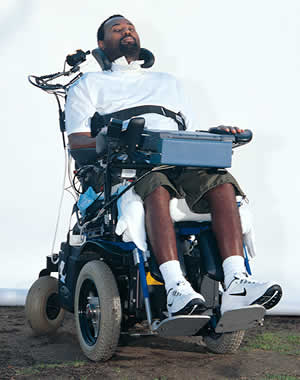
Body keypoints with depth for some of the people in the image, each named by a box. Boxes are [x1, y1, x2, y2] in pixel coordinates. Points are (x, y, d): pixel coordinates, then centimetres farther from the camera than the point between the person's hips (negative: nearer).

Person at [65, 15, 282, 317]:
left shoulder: (167, 82, 36)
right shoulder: (90, 84, 22)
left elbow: (192, 132, 28)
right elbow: (76, 140, 6)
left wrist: (218, 134, 5)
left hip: (178, 163, 4)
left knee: (221, 182, -29)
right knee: (156, 187, -39)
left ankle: (236, 283, -43)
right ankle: (175, 287, -52)